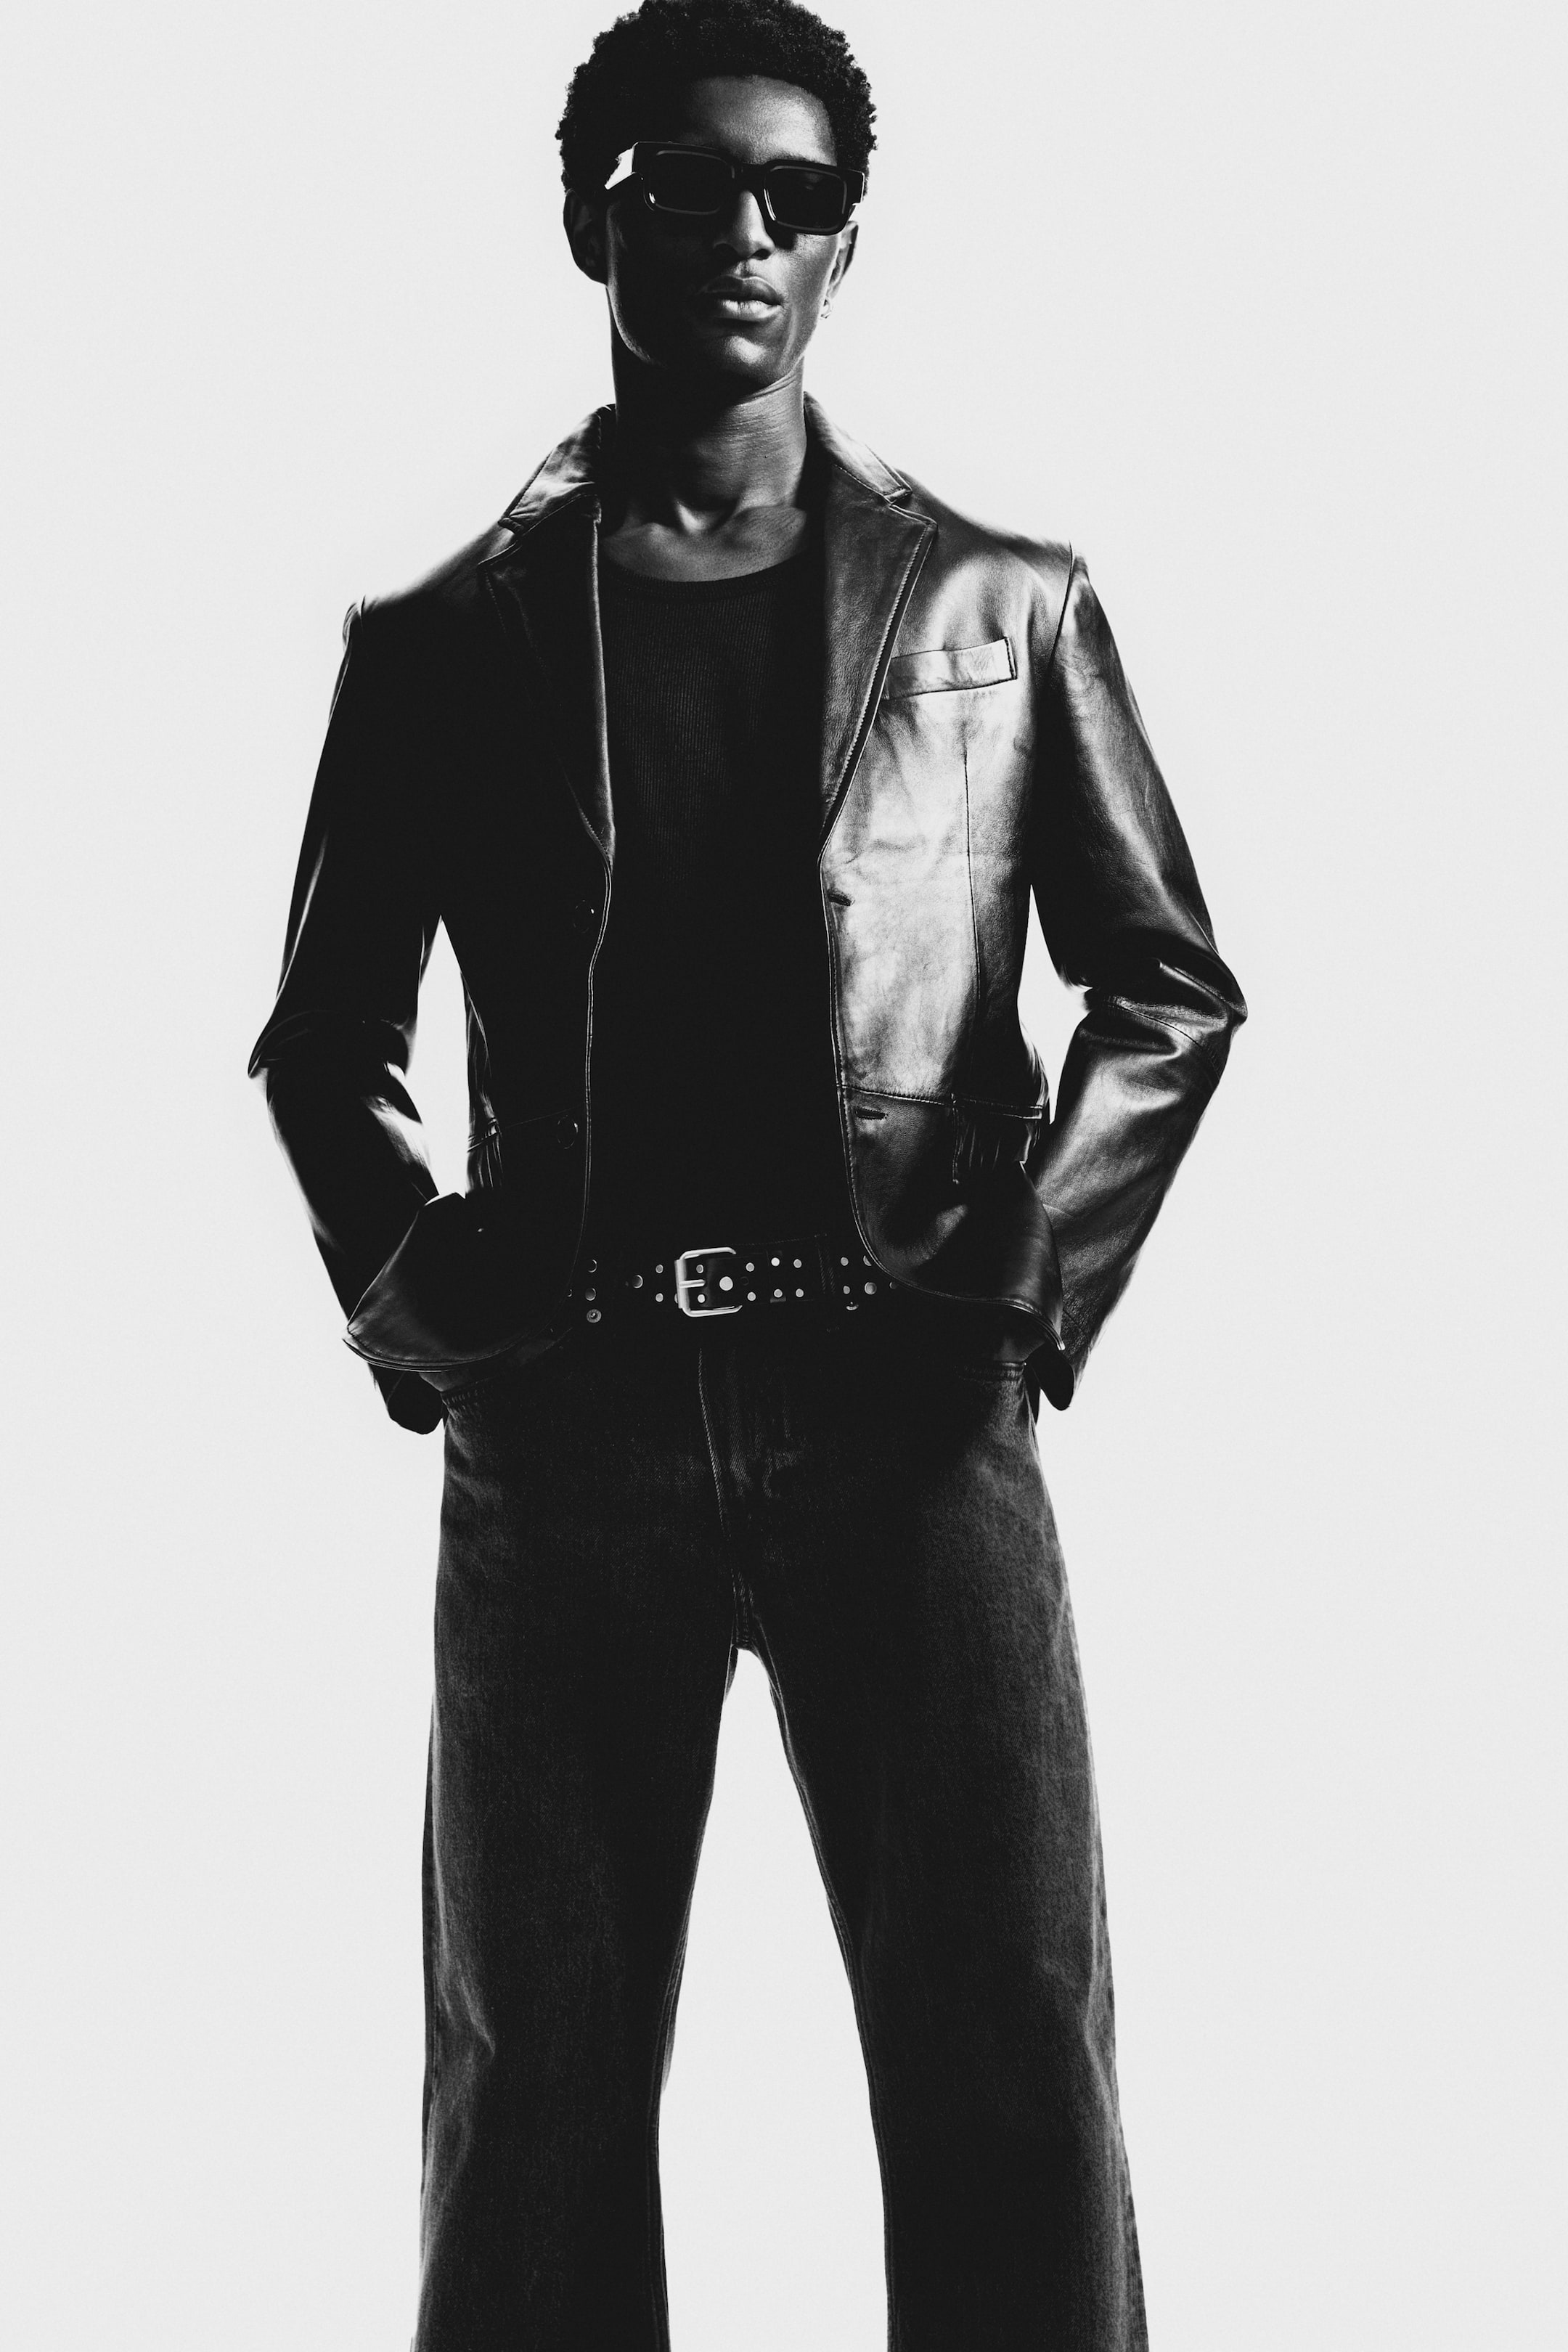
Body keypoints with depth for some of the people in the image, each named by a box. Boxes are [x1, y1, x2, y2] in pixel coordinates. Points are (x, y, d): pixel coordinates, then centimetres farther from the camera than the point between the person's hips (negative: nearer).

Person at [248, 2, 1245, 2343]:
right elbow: (325, 1038, 15)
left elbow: (1169, 983, 11)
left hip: (908, 1421, 0)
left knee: (1006, 2049, 0)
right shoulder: (445, 642, 9)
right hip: (562, 1428, 1)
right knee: (534, 2072, 6)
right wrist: (407, 1293, -1)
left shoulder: (1002, 607, 8)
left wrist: (1039, 1280, -1)